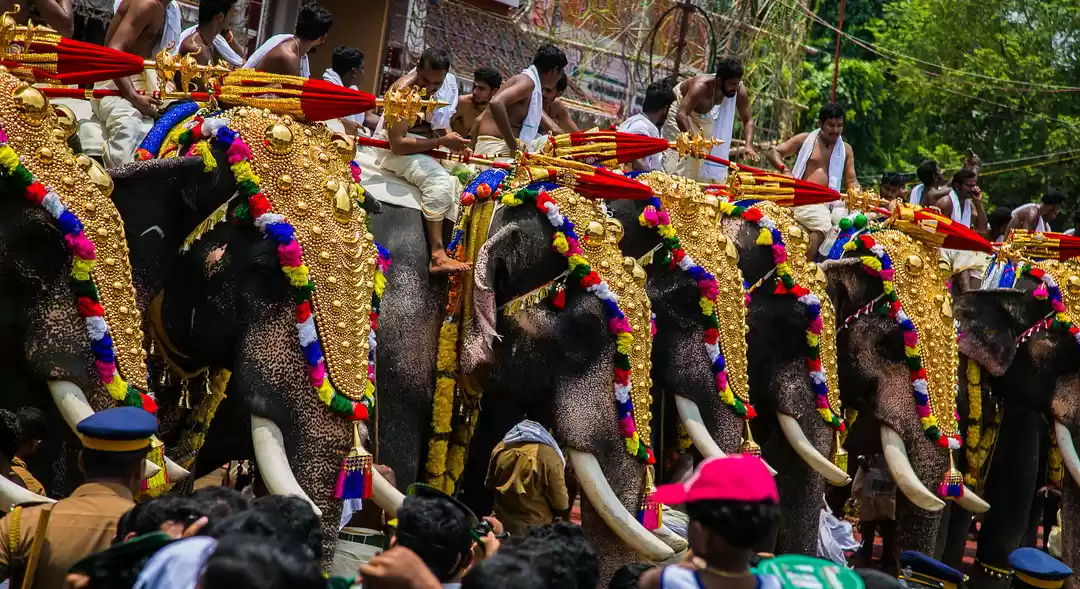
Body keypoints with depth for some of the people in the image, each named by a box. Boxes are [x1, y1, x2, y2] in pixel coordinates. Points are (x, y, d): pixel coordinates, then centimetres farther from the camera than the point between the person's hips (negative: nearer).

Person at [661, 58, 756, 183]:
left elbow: (748, 121, -21)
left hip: (704, 114, 6)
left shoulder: (740, 91, -29)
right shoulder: (701, 87, -43)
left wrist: (749, 146, -38)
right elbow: (681, 115, -51)